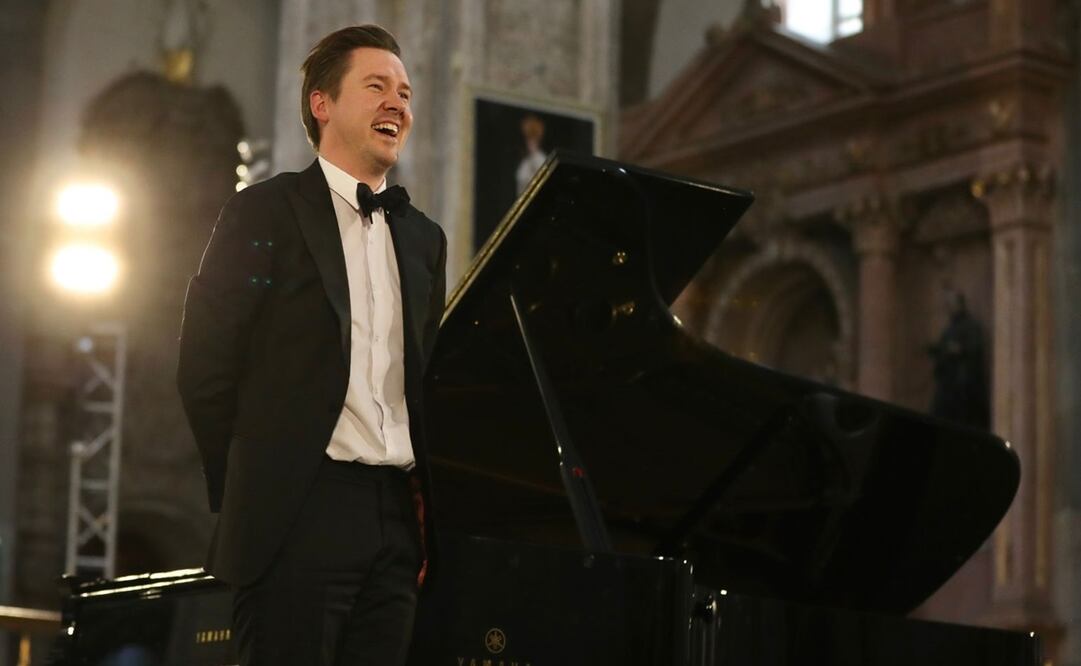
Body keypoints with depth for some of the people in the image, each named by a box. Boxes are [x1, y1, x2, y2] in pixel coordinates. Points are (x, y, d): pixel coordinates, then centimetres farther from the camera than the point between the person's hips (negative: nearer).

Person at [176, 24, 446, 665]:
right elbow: (206, 366, -4)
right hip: (301, 513, -5)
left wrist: (422, 491, 8)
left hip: (396, 516, 6)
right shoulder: (265, 214, 0)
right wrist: (254, 501, -3)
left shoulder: (423, 238, 18)